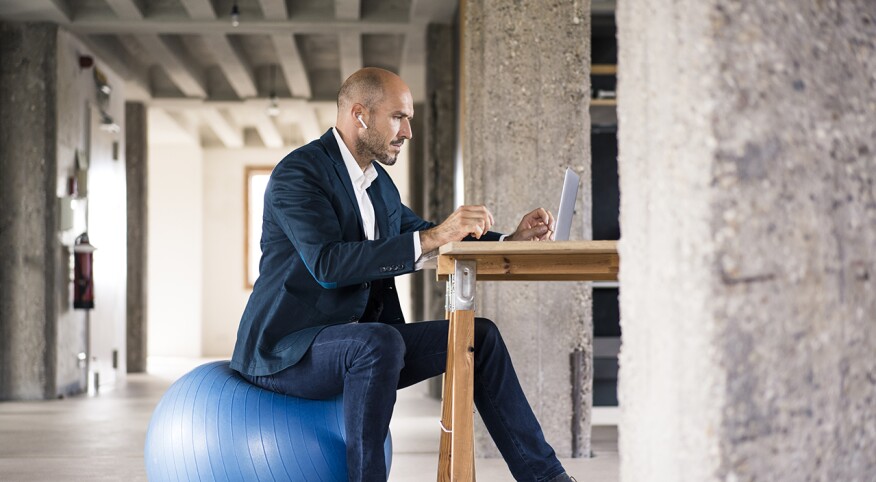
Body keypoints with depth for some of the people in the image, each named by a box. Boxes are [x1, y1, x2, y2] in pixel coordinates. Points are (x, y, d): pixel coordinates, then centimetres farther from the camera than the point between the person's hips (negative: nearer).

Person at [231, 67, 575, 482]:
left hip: (360, 345, 9)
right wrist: (432, 237, -34)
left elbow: (424, 239, 21)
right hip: (284, 351, -8)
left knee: (478, 335, 1)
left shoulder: (379, 183, 12)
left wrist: (511, 239, 5)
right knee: (380, 341, -37)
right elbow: (328, 264, -29)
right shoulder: (297, 172, -15)